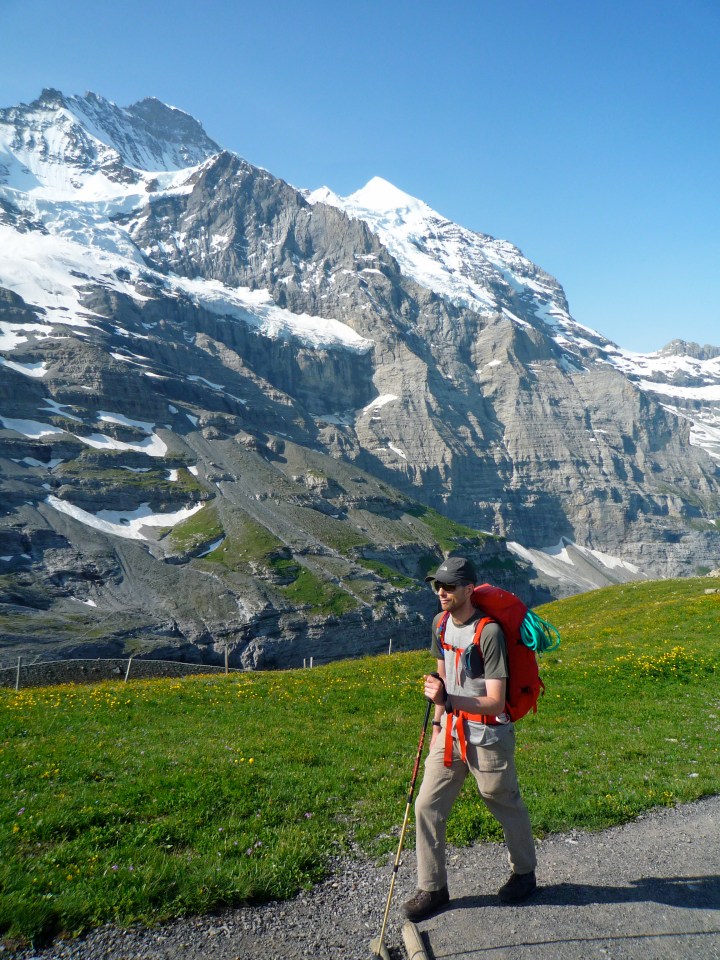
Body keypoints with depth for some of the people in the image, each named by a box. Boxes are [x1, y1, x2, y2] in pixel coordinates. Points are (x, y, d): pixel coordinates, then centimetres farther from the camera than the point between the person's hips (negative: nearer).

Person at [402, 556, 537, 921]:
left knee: (508, 808, 16)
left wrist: (449, 700, -40)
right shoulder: (440, 623, -1)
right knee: (426, 806, 5)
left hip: (488, 738, -6)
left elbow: (495, 703, -26)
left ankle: (524, 873, 42)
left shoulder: (489, 633, -24)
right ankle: (432, 888, 22)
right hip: (451, 733, 6)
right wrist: (437, 721, 18)